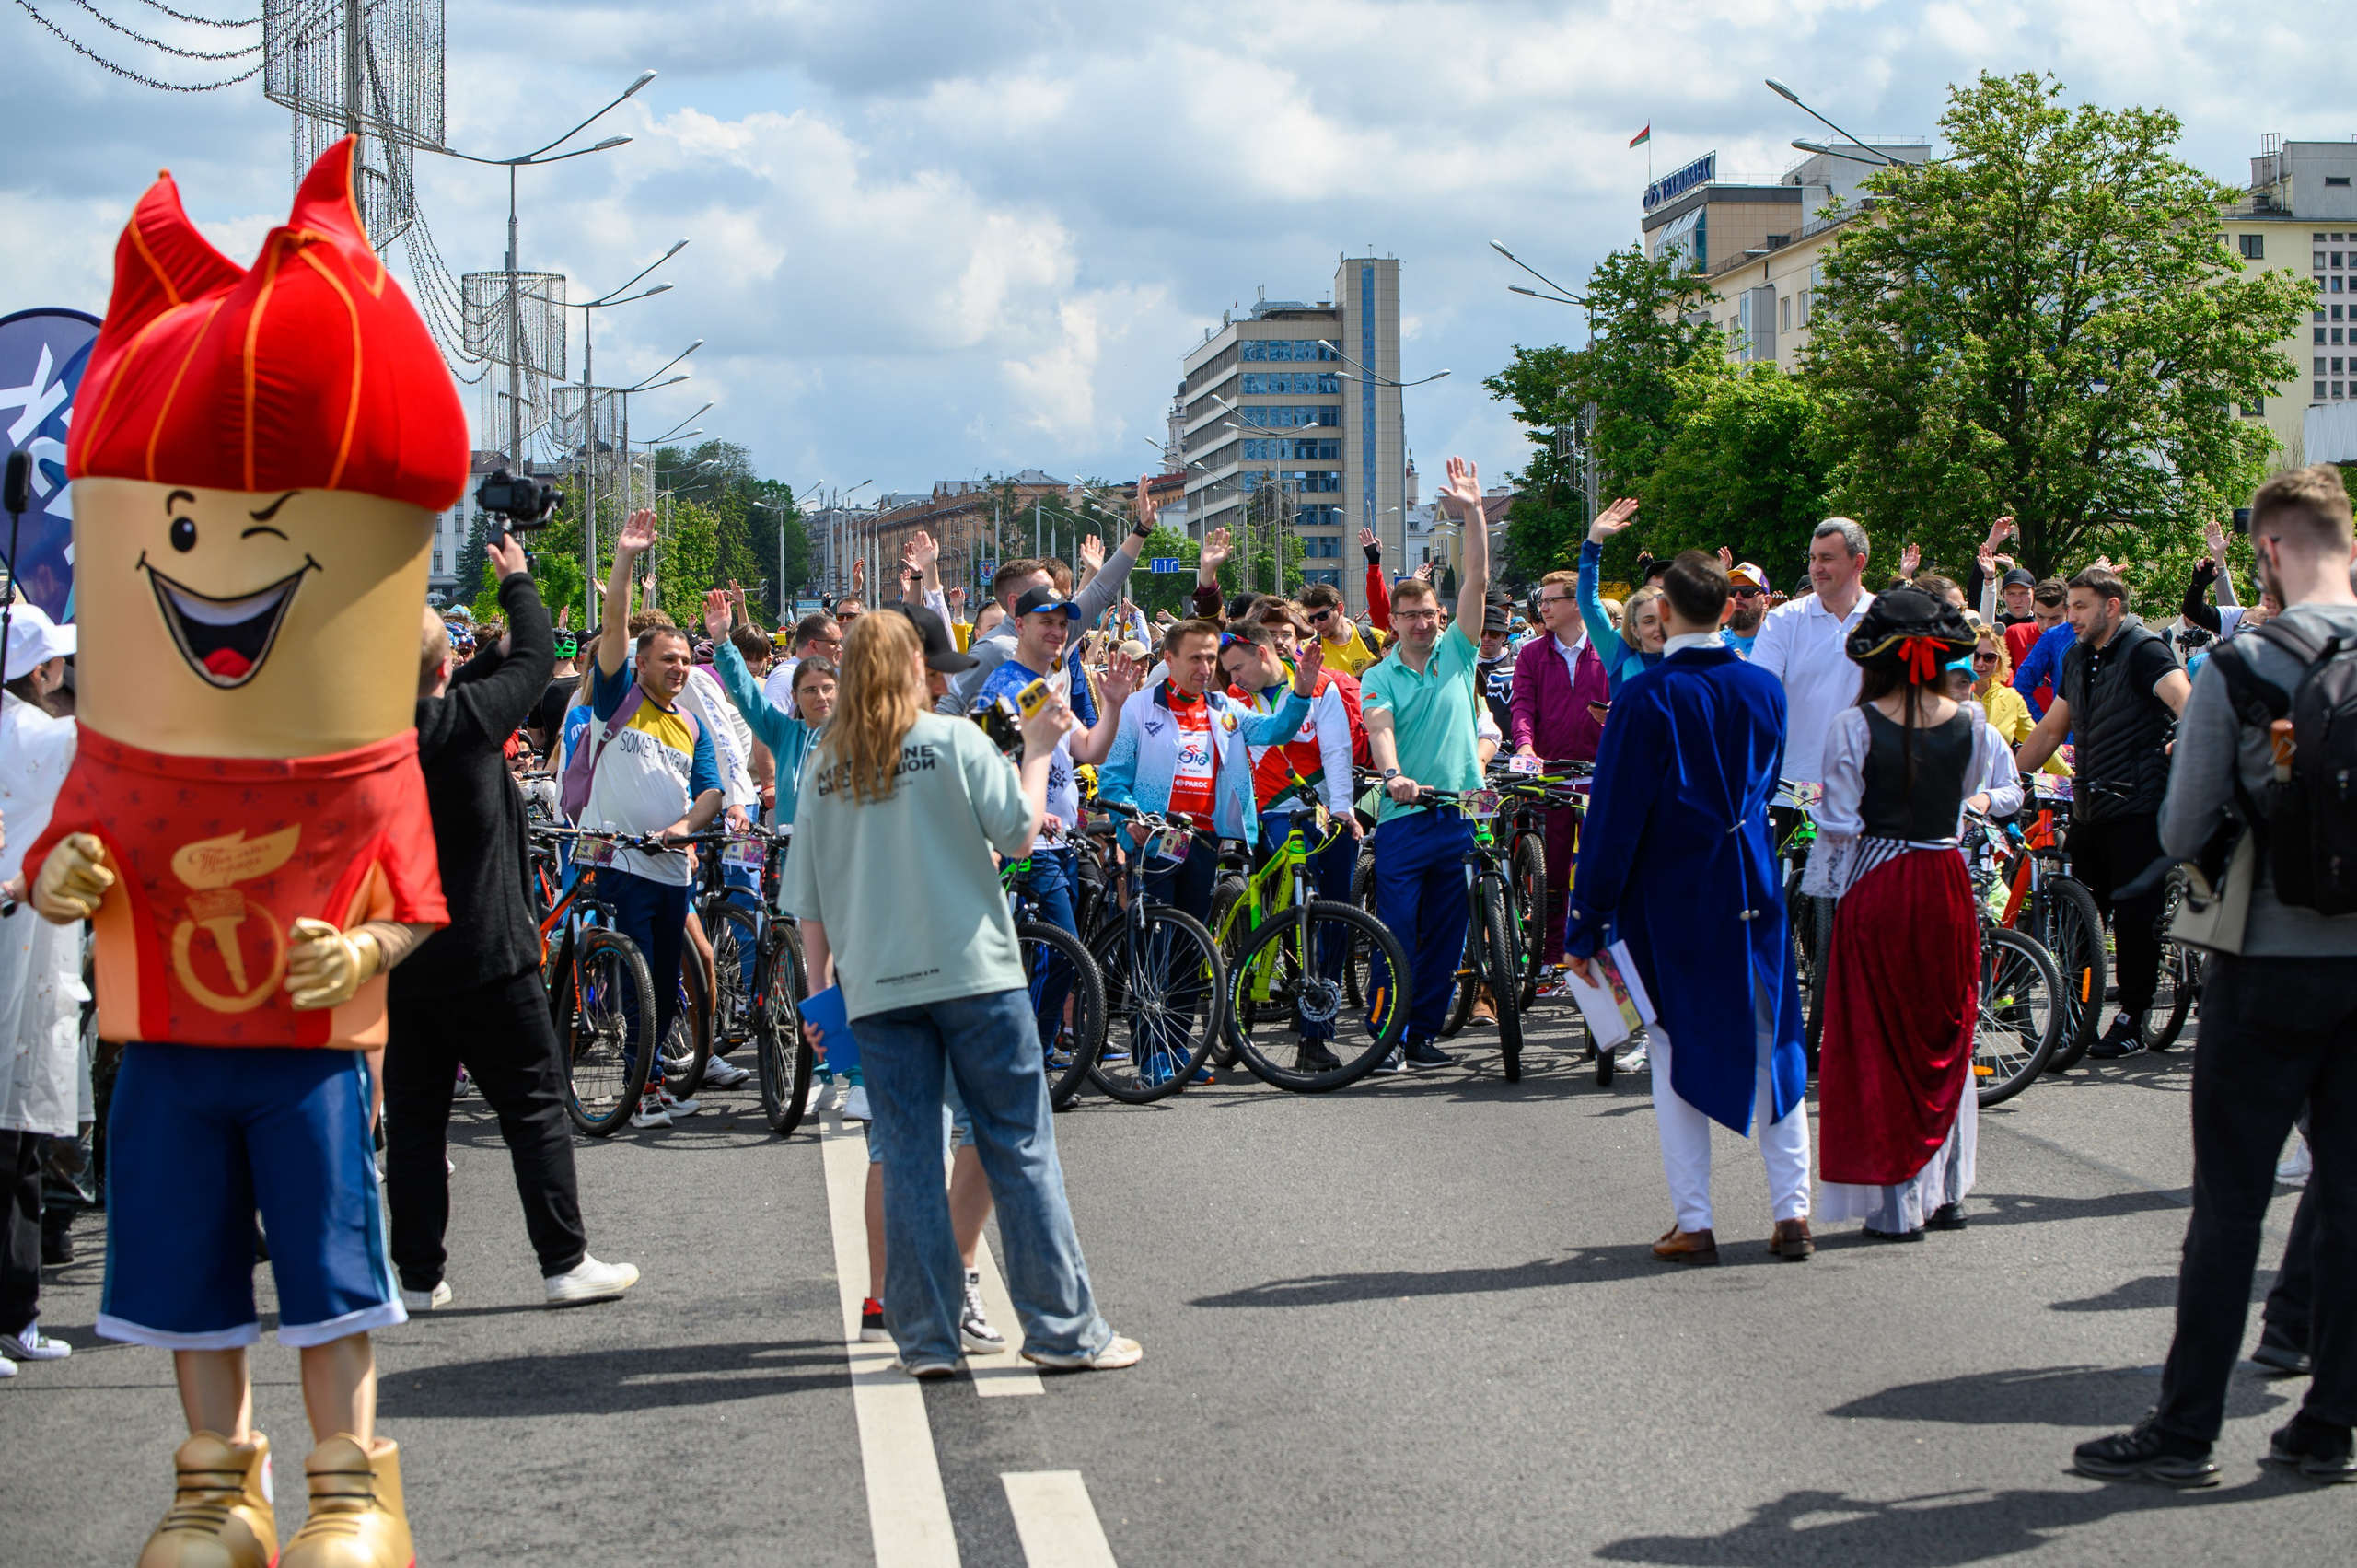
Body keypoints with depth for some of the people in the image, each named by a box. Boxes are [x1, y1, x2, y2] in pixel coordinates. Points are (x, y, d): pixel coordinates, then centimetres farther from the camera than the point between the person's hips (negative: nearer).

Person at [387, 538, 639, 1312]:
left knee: (413, 1118, 9)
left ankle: (418, 1275, 12)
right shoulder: (467, 720, -15)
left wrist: (494, 649, 28)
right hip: (484, 957, -5)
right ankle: (565, 1263, 4)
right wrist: (517, 580, 17)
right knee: (536, 1107, 3)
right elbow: (534, 661, 1)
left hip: (400, 959, 5)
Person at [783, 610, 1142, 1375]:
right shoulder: (954, 739, -2)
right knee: (1018, 1147, 2)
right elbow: (1019, 833, -5)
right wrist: (1037, 750, 7)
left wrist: (821, 984, 17)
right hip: (973, 970, -3)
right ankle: (1064, 1329, 4)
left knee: (908, 1160, 5)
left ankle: (926, 1338, 6)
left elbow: (808, 900, 9)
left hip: (876, 987, 3)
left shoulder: (824, 769, 8)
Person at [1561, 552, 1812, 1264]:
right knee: (1769, 1044, 11)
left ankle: (1694, 1222, 4)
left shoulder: (1645, 696, -13)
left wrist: (1585, 923, -9)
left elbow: (1615, 814, -13)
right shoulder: (1763, 687, 1)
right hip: (1752, 889, 4)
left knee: (1677, 1051, 5)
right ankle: (1791, 1211, 10)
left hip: (1670, 895, -4)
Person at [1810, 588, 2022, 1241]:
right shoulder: (1969, 721, -2)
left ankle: (1895, 1203, 6)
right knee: (1947, 1038, 15)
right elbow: (2008, 790, 12)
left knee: (1879, 1044, 5)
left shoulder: (1855, 727, -12)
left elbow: (1838, 824, -11)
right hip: (1947, 881, 3)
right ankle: (1945, 1193, 21)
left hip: (1876, 890, -3)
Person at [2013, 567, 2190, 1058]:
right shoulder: (2077, 659, 16)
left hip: (2138, 807, -7)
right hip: (2089, 807, 7)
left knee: (2134, 914, -3)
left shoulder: (2143, 649, -9)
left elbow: (2187, 704, -24)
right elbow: (2050, 730, 24)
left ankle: (2132, 1018, 6)